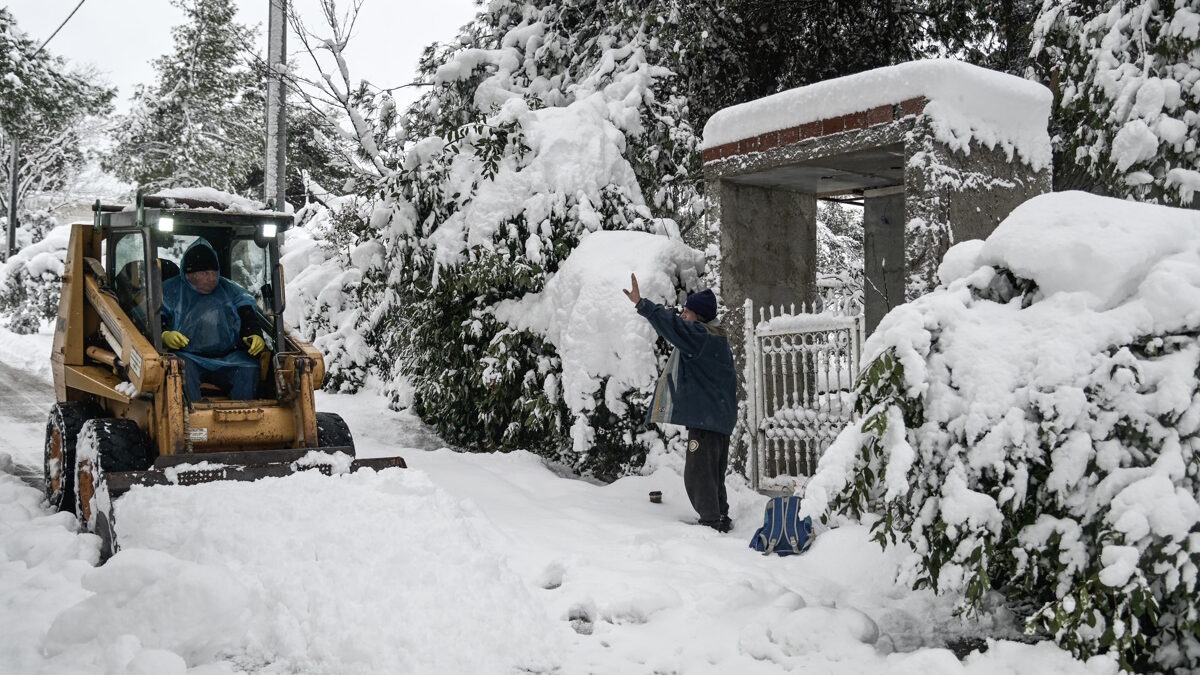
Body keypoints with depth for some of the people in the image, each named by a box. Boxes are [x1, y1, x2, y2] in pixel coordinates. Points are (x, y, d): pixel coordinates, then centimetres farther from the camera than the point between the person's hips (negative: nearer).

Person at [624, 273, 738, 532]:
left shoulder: (700, 336, -12)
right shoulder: (715, 339, 18)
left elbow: (674, 326, -26)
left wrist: (642, 303, -27)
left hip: (705, 418, -10)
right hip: (720, 418, 10)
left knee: (698, 474, -8)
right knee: (712, 475, 18)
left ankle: (712, 522, -8)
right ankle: (720, 519, 25)